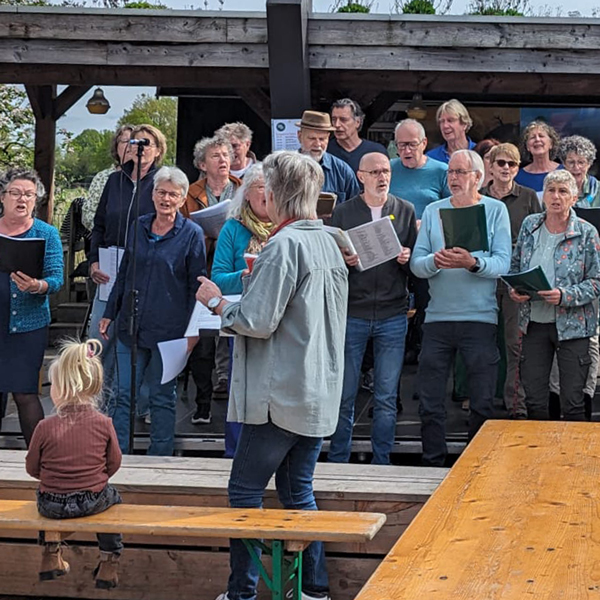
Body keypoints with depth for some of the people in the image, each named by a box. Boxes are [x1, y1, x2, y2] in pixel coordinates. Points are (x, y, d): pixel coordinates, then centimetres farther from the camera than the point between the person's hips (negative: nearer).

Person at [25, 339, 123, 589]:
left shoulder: (45, 427, -17)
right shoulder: (103, 424, -13)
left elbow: (32, 468, -3)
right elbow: (113, 463, 0)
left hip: (52, 505, 0)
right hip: (93, 501, 0)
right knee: (112, 496, 33)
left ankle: (51, 556, 44)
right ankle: (109, 564, 29)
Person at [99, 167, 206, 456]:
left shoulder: (192, 234, -3)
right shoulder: (139, 226, 9)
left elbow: (197, 285, -3)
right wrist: (109, 313, 14)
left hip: (168, 329, -4)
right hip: (131, 325, 4)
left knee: (162, 397, 6)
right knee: (124, 393, 5)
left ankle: (159, 456, 16)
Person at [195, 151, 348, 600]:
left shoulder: (284, 245, -17)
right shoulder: (328, 242, 11)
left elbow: (258, 322, -19)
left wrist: (217, 302, -3)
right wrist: (258, 281, 19)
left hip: (281, 393, -9)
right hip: (320, 392, 9)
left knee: (245, 491, 1)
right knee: (298, 491, 16)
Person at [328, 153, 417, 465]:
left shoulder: (406, 211, 9)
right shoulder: (343, 212, 5)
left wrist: (407, 259, -10)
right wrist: (342, 260, -16)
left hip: (392, 314, 1)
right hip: (352, 313, -1)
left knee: (386, 398, 4)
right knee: (344, 396, 3)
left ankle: (381, 464, 13)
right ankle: (337, 461, 14)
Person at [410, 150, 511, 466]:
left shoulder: (496, 210, 3)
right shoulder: (433, 211, 9)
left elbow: (503, 263, -8)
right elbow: (416, 264, 0)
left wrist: (473, 263, -25)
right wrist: (435, 261, -21)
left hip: (480, 318, -2)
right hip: (437, 318, 2)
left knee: (483, 404, 3)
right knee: (430, 404, 4)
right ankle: (433, 467, 16)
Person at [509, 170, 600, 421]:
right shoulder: (529, 225, 5)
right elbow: (515, 266, 15)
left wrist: (565, 296, -21)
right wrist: (515, 289, -5)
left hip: (572, 324, -3)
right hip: (534, 322, 3)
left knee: (572, 403, 1)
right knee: (534, 400, 7)